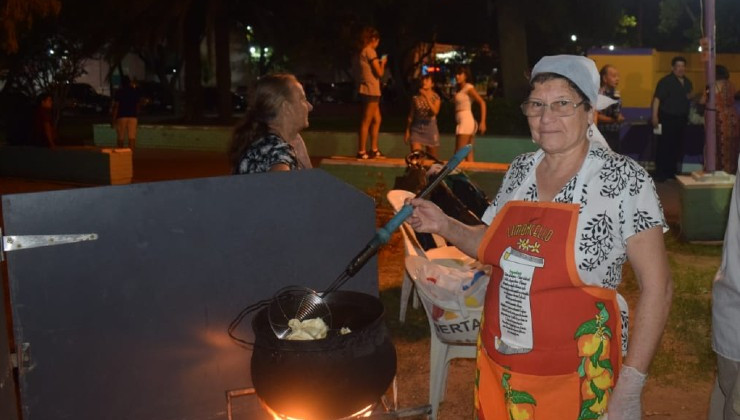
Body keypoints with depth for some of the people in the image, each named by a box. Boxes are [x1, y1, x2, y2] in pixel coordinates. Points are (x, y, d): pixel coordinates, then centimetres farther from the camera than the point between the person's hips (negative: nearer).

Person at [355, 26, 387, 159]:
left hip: (368, 91, 10)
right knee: (366, 122, -6)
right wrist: (383, 63, 4)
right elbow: (379, 73, -13)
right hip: (371, 91, -10)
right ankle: (361, 152, -3)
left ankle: (374, 150, 17)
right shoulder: (369, 51, -12)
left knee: (377, 120, 15)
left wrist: (379, 63, 14)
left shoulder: (362, 52, 15)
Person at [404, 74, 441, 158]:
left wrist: (427, 97, -24)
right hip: (416, 128, 0)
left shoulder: (435, 97, -2)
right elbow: (411, 116, 5)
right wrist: (407, 131, 2)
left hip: (430, 127, 0)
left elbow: (435, 112, -20)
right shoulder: (416, 98, 1)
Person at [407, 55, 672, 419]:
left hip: (574, 377, -5)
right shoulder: (519, 170, 1)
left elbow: (656, 286, -13)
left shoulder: (623, 180, -14)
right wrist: (446, 226, -2)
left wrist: (630, 387, -16)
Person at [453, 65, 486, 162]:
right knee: (468, 155, 6)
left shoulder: (469, 88, -7)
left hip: (466, 121, -9)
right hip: (463, 122, 9)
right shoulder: (458, 88, 19)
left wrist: (482, 122, -20)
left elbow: (482, 103, -15)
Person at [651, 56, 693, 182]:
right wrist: (655, 116, -25)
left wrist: (691, 97, 4)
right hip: (667, 118, -7)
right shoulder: (665, 81, -10)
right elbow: (657, 98, -17)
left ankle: (673, 172, 22)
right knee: (664, 147, -6)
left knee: (678, 146, 11)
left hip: (682, 119, 7)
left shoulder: (687, 82, 13)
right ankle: (660, 174, -1)